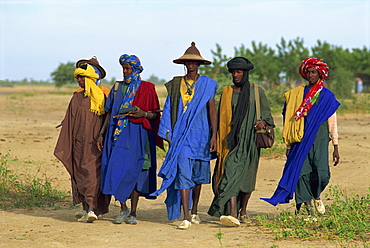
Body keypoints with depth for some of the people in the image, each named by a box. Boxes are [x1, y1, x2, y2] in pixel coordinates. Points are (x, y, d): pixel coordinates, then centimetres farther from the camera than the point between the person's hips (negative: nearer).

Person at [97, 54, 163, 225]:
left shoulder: (147, 88, 4)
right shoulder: (117, 88, 14)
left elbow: (155, 114, 5)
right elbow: (109, 113, 15)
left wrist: (143, 114, -16)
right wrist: (102, 134, 7)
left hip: (137, 134, -3)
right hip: (118, 134, 3)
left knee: (134, 171, -3)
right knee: (117, 168, -9)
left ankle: (132, 213, 3)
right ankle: (123, 208, 5)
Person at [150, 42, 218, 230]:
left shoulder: (207, 84, 5)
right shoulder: (175, 85, 9)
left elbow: (212, 110, 4)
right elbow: (169, 110, 11)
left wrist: (214, 134, -4)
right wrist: (168, 133, 2)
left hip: (200, 135, 0)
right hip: (181, 135, 0)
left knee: (198, 174, 8)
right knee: (183, 174, -10)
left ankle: (194, 211, 26)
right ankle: (186, 218, -15)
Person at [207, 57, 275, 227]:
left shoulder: (257, 92, 6)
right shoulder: (226, 92, 10)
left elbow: (267, 113, 9)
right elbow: (221, 118, 13)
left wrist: (263, 122, -14)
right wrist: (220, 141, 9)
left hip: (250, 139, 0)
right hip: (231, 139, 0)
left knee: (247, 175, 5)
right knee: (231, 173, -15)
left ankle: (243, 212, 22)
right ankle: (232, 214, -25)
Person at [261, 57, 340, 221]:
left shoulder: (327, 96, 8)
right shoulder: (297, 94, 12)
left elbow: (332, 123, 8)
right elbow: (291, 119, 13)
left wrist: (336, 147, 3)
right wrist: (289, 146, 9)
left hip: (319, 141, -2)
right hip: (300, 141, 2)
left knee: (322, 174, -17)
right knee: (301, 173, -7)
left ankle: (316, 196, 16)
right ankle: (309, 211, 3)